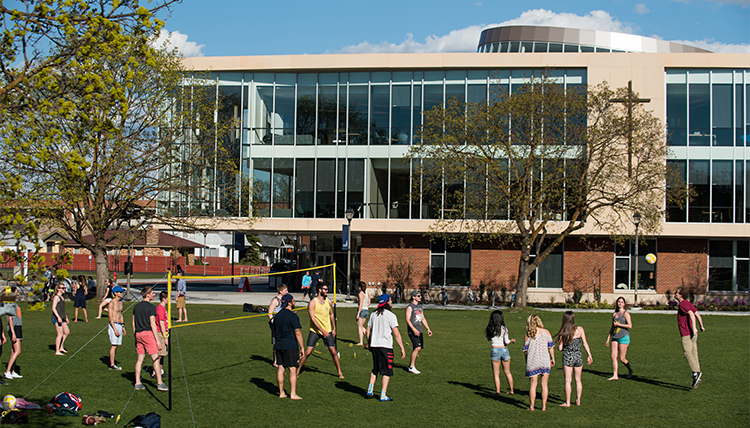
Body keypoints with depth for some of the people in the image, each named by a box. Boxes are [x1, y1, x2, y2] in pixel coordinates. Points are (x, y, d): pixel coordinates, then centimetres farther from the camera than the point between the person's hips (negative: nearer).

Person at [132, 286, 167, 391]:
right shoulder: (151, 307, -8)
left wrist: (136, 338, 23)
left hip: (138, 334, 7)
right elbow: (152, 325, -12)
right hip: (148, 333, -7)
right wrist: (158, 341, -10)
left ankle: (137, 383, 10)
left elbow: (133, 324, 15)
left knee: (140, 358, 10)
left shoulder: (136, 307, 12)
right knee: (156, 358, -3)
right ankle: (159, 383, -5)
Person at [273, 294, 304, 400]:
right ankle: (293, 394, -3)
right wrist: (302, 347, -9)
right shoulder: (293, 316, -11)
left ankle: (281, 393, 11)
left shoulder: (277, 315, 12)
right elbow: (298, 333, -14)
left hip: (279, 346, 7)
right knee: (292, 369, -3)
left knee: (280, 368, 8)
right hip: (290, 347, -7)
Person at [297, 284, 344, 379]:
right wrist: (322, 331, -21)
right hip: (315, 331, -3)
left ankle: (340, 372, 12)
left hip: (328, 331, 3)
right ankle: (297, 371, 6)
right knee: (308, 352, -8)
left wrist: (334, 329, 13)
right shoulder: (313, 302, -11)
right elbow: (313, 319, -15)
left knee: (333, 352, 0)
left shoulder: (328, 301, 3)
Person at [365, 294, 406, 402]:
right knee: (387, 372, 0)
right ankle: (383, 396, -2)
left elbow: (368, 331, 14)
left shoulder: (374, 314, 9)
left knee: (375, 370, 21)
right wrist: (402, 349, -11)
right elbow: (396, 334, -13)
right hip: (385, 346, -6)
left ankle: (370, 391, 17)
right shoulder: (391, 315, -9)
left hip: (374, 345, 6)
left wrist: (369, 344, 29)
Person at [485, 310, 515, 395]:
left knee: (496, 373, 6)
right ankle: (511, 390, 20)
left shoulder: (490, 329, -2)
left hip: (495, 350, 0)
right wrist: (512, 340, 11)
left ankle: (497, 391, 3)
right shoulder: (504, 328, -8)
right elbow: (506, 341, -8)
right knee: (507, 372, 14)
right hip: (504, 350, 0)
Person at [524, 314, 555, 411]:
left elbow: (526, 349, 1)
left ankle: (532, 406, 9)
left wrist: (526, 361, 14)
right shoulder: (546, 332, -1)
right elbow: (551, 346, 1)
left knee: (533, 384, 7)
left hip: (532, 361, -1)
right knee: (544, 384, 7)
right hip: (545, 360, 1)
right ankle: (544, 406, 9)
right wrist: (553, 358, 11)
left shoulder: (528, 335, -4)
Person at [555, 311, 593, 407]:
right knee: (578, 380, 14)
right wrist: (589, 356, 6)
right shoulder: (580, 329, -4)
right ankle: (578, 400, 20)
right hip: (578, 357, 2)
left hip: (567, 357, -2)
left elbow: (560, 348, -7)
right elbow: (585, 343, -1)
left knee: (568, 381, 3)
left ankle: (567, 402, 5)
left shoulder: (563, 332, -9)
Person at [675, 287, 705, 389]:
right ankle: (696, 378, 7)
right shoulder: (688, 303, 20)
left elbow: (691, 314, -24)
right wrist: (701, 326, 13)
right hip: (692, 334, 9)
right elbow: (697, 314, 18)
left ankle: (696, 373, -25)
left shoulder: (683, 304, -10)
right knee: (694, 354, 7)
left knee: (687, 353, -14)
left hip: (687, 334, -9)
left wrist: (694, 328, -31)